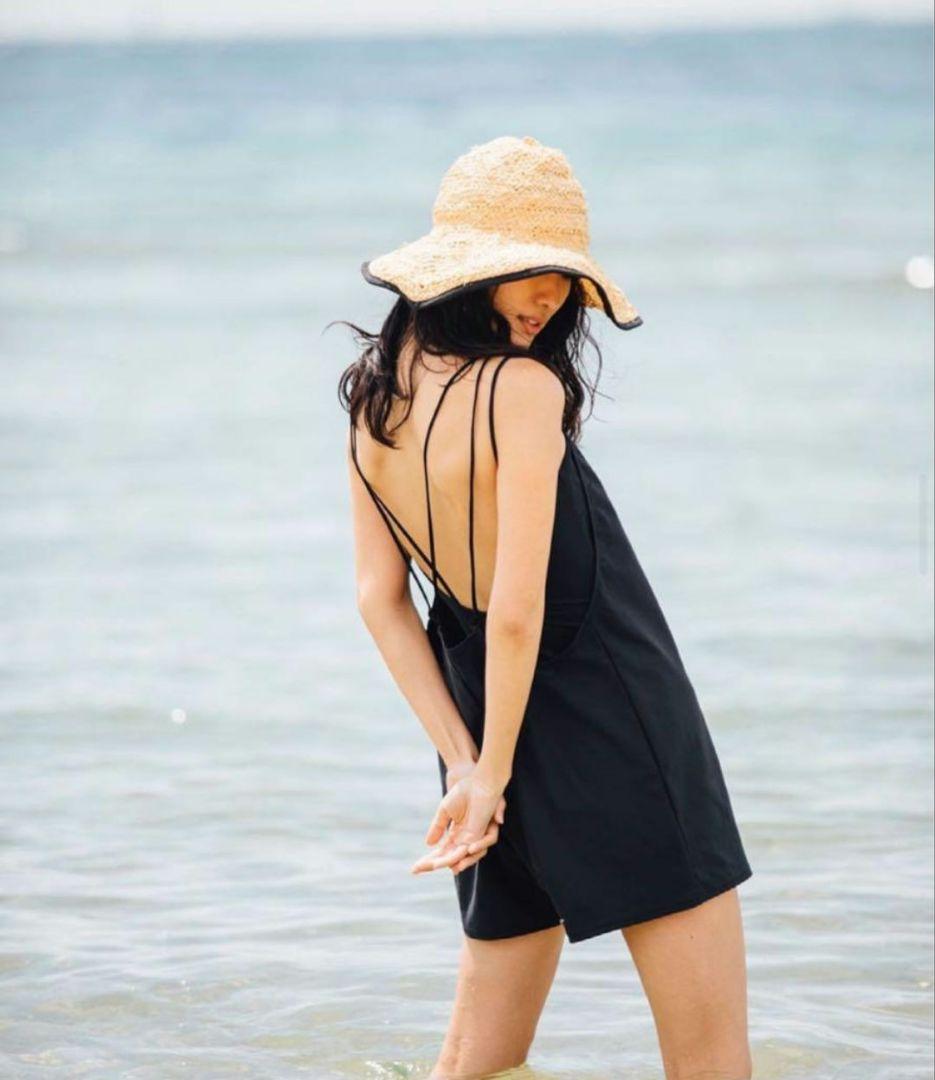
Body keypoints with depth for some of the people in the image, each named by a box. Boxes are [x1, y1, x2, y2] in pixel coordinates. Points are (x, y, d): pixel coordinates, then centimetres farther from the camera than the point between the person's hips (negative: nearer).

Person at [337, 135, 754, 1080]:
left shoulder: (375, 392, 3)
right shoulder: (523, 388, -20)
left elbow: (380, 598, 3)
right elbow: (518, 613, -22)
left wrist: (464, 764, 0)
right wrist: (491, 776, -12)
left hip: (486, 714, 8)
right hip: (615, 728, -8)